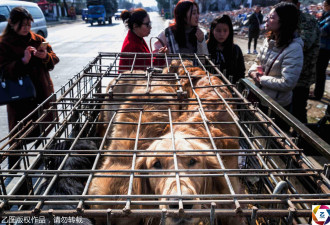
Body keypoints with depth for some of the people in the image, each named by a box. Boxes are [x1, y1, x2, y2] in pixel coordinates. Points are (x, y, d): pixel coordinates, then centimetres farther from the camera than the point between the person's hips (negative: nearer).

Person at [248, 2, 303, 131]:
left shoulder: (294, 49, -23)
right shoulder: (269, 41, 1)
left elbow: (287, 83, -28)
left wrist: (261, 79, -20)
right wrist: (253, 71, -7)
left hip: (278, 105, -7)